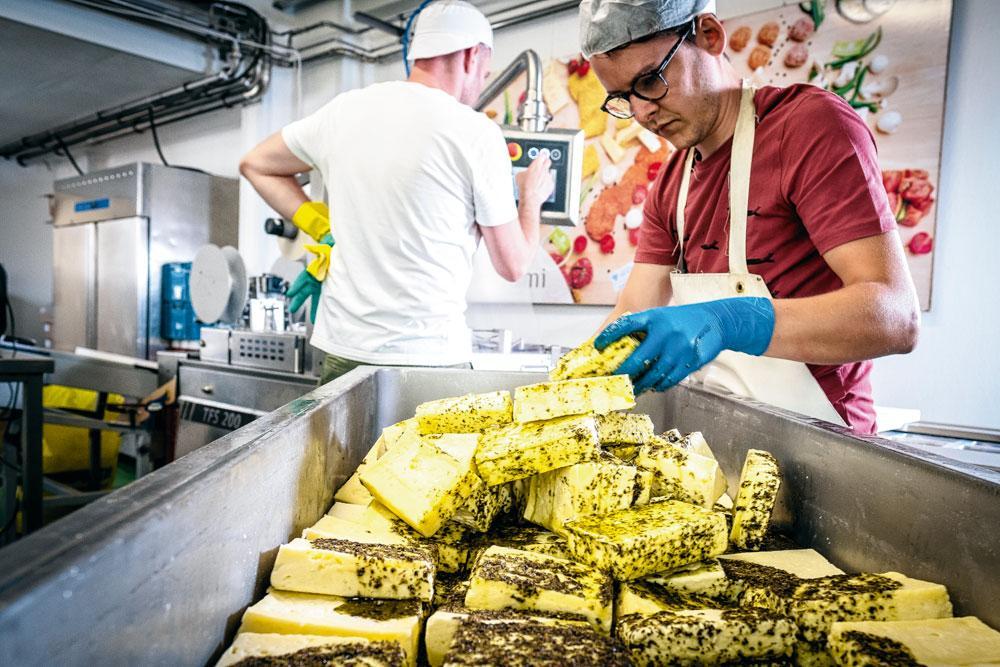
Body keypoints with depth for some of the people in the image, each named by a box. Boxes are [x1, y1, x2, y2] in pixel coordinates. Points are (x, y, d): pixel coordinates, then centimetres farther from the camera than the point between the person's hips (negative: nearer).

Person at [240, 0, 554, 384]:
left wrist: (322, 228, 15)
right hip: (429, 357, -4)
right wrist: (532, 198, 17)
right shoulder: (477, 132, -8)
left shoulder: (344, 109, 6)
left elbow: (254, 165, 20)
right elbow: (512, 266, -1)